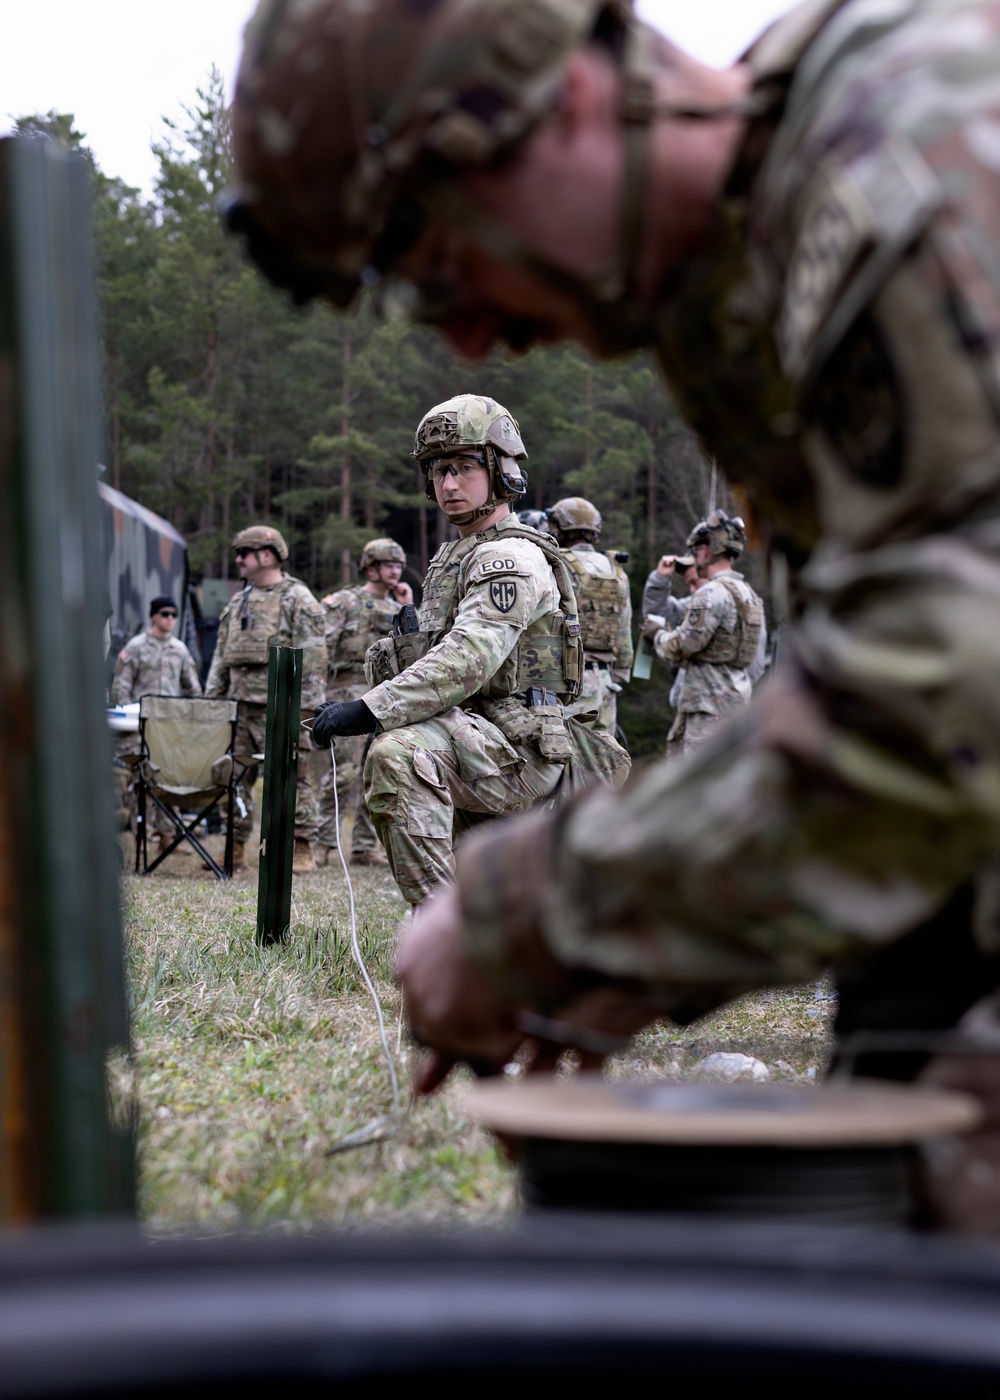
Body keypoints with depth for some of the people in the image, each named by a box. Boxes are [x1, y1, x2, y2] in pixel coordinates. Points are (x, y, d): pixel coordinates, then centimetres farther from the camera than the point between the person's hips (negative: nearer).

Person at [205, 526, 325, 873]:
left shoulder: (298, 599, -4)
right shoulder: (237, 603, 19)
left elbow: (312, 658, -10)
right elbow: (222, 656, 22)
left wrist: (306, 706, -16)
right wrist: (211, 698, 15)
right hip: (240, 704, 7)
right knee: (234, 776, 6)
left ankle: (302, 850, 1)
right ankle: (234, 848, 13)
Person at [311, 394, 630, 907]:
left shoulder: (512, 558, -12)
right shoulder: (452, 555, 21)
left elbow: (467, 659, -26)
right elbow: (440, 651, 25)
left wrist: (370, 710, -33)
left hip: (520, 746, -11)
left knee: (398, 755, -32)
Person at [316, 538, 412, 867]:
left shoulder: (396, 609, 18)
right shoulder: (344, 601, 1)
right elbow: (322, 645, -5)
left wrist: (408, 609, 3)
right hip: (350, 693, -6)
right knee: (343, 772, -13)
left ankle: (365, 846, 11)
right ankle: (321, 840, -7)